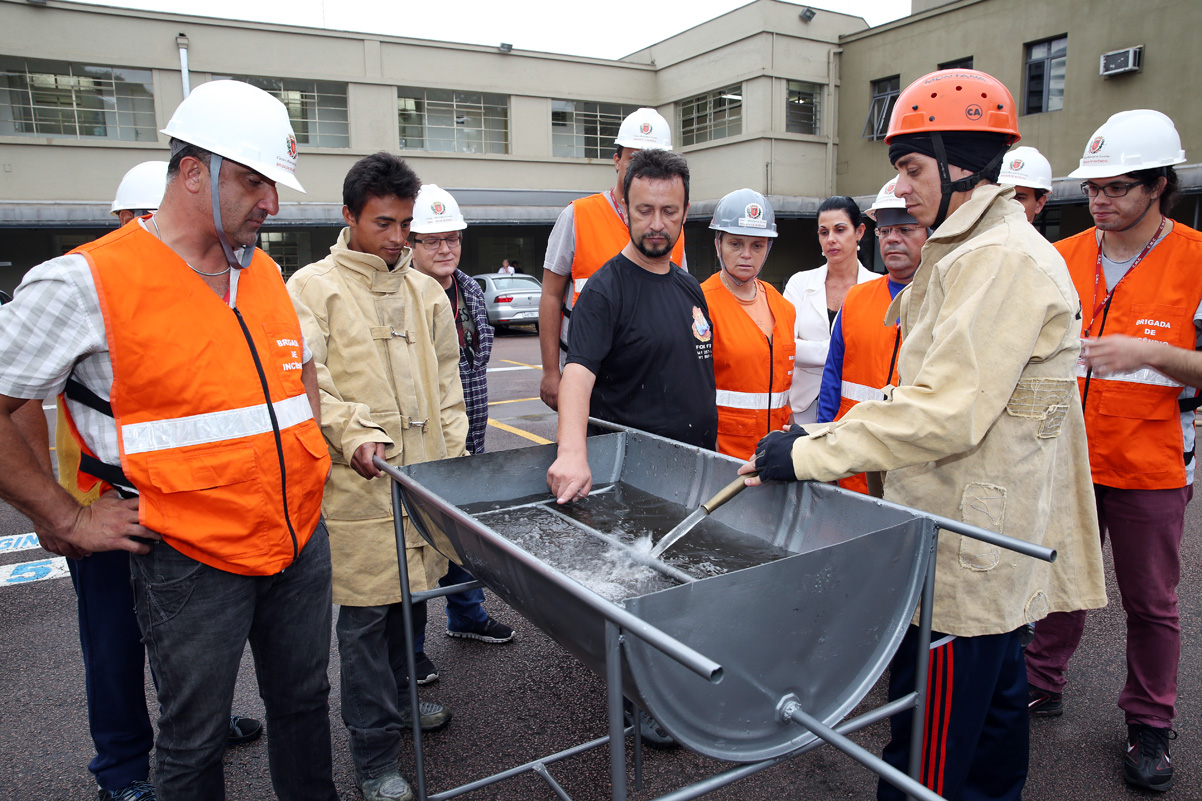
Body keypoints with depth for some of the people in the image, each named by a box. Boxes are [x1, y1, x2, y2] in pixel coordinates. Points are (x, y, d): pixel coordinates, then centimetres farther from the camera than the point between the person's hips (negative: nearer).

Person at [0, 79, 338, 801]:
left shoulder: (266, 273, 7)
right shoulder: (86, 282, -13)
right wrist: (68, 522, -8)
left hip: (301, 540, 6)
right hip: (191, 557, -5)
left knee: (305, 703, 21)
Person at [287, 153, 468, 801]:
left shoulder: (425, 291, 13)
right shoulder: (313, 288, -2)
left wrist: (453, 456, 12)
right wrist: (352, 432, -23)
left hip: (425, 478, 5)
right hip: (358, 484, -5)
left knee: (412, 596, 17)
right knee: (366, 613, 2)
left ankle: (400, 700, 40)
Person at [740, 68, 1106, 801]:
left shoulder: (1003, 261, -20)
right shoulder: (977, 252, 15)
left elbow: (946, 415, -27)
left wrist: (811, 453, -23)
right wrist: (828, 436, 10)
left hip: (964, 555, -11)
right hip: (993, 543, 11)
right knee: (992, 703, 25)